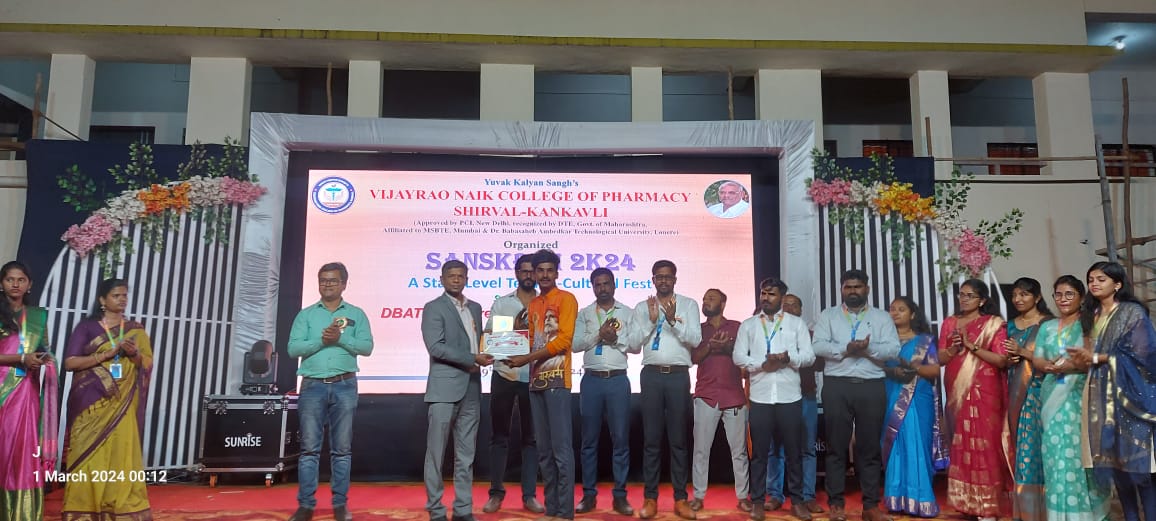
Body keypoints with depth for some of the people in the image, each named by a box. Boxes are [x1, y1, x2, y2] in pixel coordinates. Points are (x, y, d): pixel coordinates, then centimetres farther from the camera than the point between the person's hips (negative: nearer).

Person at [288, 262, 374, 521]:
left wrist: (341, 338, -16)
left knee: (342, 449, 4)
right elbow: (293, 348, -2)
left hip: (344, 386, 0)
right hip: (312, 386, 0)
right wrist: (321, 340, -15)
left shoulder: (356, 314, 9)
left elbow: (367, 346, -3)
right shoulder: (306, 314, 10)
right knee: (309, 448, 1)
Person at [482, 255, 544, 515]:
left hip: (534, 379, 0)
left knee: (531, 437, 6)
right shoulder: (501, 303, 5)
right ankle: (496, 492, 16)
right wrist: (514, 330, -15)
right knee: (499, 436, 6)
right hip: (504, 376, 0)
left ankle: (529, 495, 13)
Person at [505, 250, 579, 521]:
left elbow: (563, 340, -12)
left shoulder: (566, 299, -3)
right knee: (544, 449, 10)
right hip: (536, 380, 7)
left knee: (561, 448, -5)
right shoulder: (533, 304, 18)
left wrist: (526, 358, -14)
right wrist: (516, 352, 0)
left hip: (556, 379, -7)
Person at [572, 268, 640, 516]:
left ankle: (620, 495, 9)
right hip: (591, 380, 1)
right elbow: (575, 344, -2)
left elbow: (636, 346, 2)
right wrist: (599, 335, -14)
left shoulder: (628, 313, 9)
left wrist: (616, 338, -12)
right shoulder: (584, 314, 10)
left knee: (621, 439, 1)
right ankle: (589, 494, 11)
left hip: (618, 380, 0)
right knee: (589, 440, 4)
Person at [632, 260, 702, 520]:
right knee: (651, 439, 4)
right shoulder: (642, 307, 9)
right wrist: (651, 320, -12)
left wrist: (673, 320, -17)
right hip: (651, 375, 1)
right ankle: (650, 498, 9)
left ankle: (680, 498, 11)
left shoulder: (688, 305, 6)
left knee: (678, 439, 4)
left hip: (678, 375, -1)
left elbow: (695, 340, -4)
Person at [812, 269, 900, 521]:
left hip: (871, 387, 1)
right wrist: (846, 348, -18)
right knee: (836, 446, 3)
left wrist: (869, 348, -17)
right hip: (837, 386, -1)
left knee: (870, 447, 6)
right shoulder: (828, 315, 9)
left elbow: (893, 349, -1)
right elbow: (819, 345, -5)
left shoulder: (882, 317, 11)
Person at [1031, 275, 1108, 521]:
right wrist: (1049, 365, -10)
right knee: (1056, 452, 2)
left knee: (1080, 451, -6)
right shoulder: (1047, 327, 16)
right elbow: (1036, 361, 11)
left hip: (1081, 399, -4)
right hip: (1053, 399, 4)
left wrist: (1072, 366, -21)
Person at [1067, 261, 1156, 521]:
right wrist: (1083, 358, -2)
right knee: (1112, 457, 4)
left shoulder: (1133, 312, -3)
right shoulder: (1089, 315, 17)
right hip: (1100, 395, 6)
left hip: (1129, 393, -6)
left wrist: (1096, 358, -13)